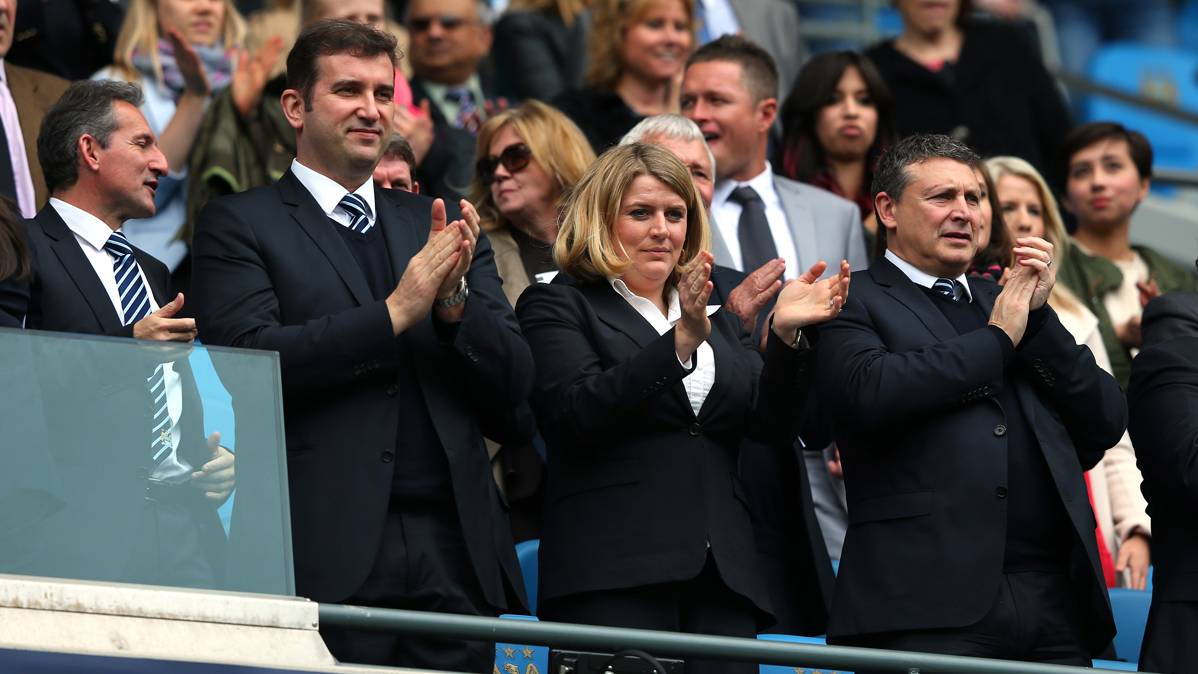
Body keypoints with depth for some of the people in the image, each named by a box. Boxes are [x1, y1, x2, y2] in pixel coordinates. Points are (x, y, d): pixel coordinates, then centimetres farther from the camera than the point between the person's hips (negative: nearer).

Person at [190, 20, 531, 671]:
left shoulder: (437, 226, 18)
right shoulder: (238, 224, 5)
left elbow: (511, 387, 13)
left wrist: (455, 302, -6)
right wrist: (394, 312, -12)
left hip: (451, 548, 4)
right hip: (326, 556, -4)